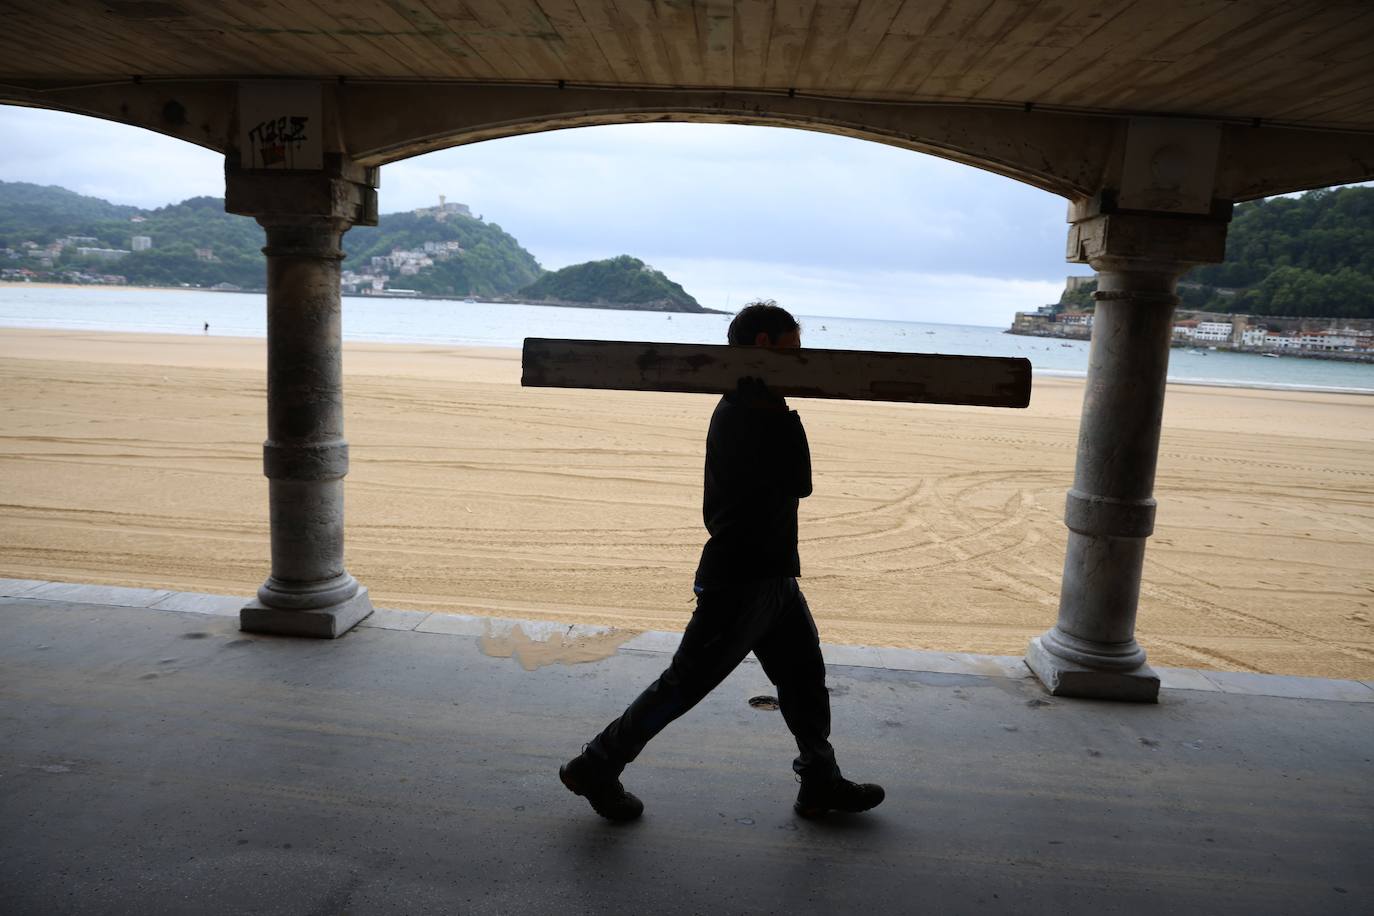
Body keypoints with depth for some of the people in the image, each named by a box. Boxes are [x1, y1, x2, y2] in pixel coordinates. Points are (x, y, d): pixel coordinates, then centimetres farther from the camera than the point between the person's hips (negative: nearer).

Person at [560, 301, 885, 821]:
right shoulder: (754, 412, -20)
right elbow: (800, 483, -15)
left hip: (768, 572, 10)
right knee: (686, 682, 1)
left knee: (804, 673, 17)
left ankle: (821, 783, 31)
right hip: (742, 578, -10)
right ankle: (597, 767, 15)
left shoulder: (747, 404, 11)